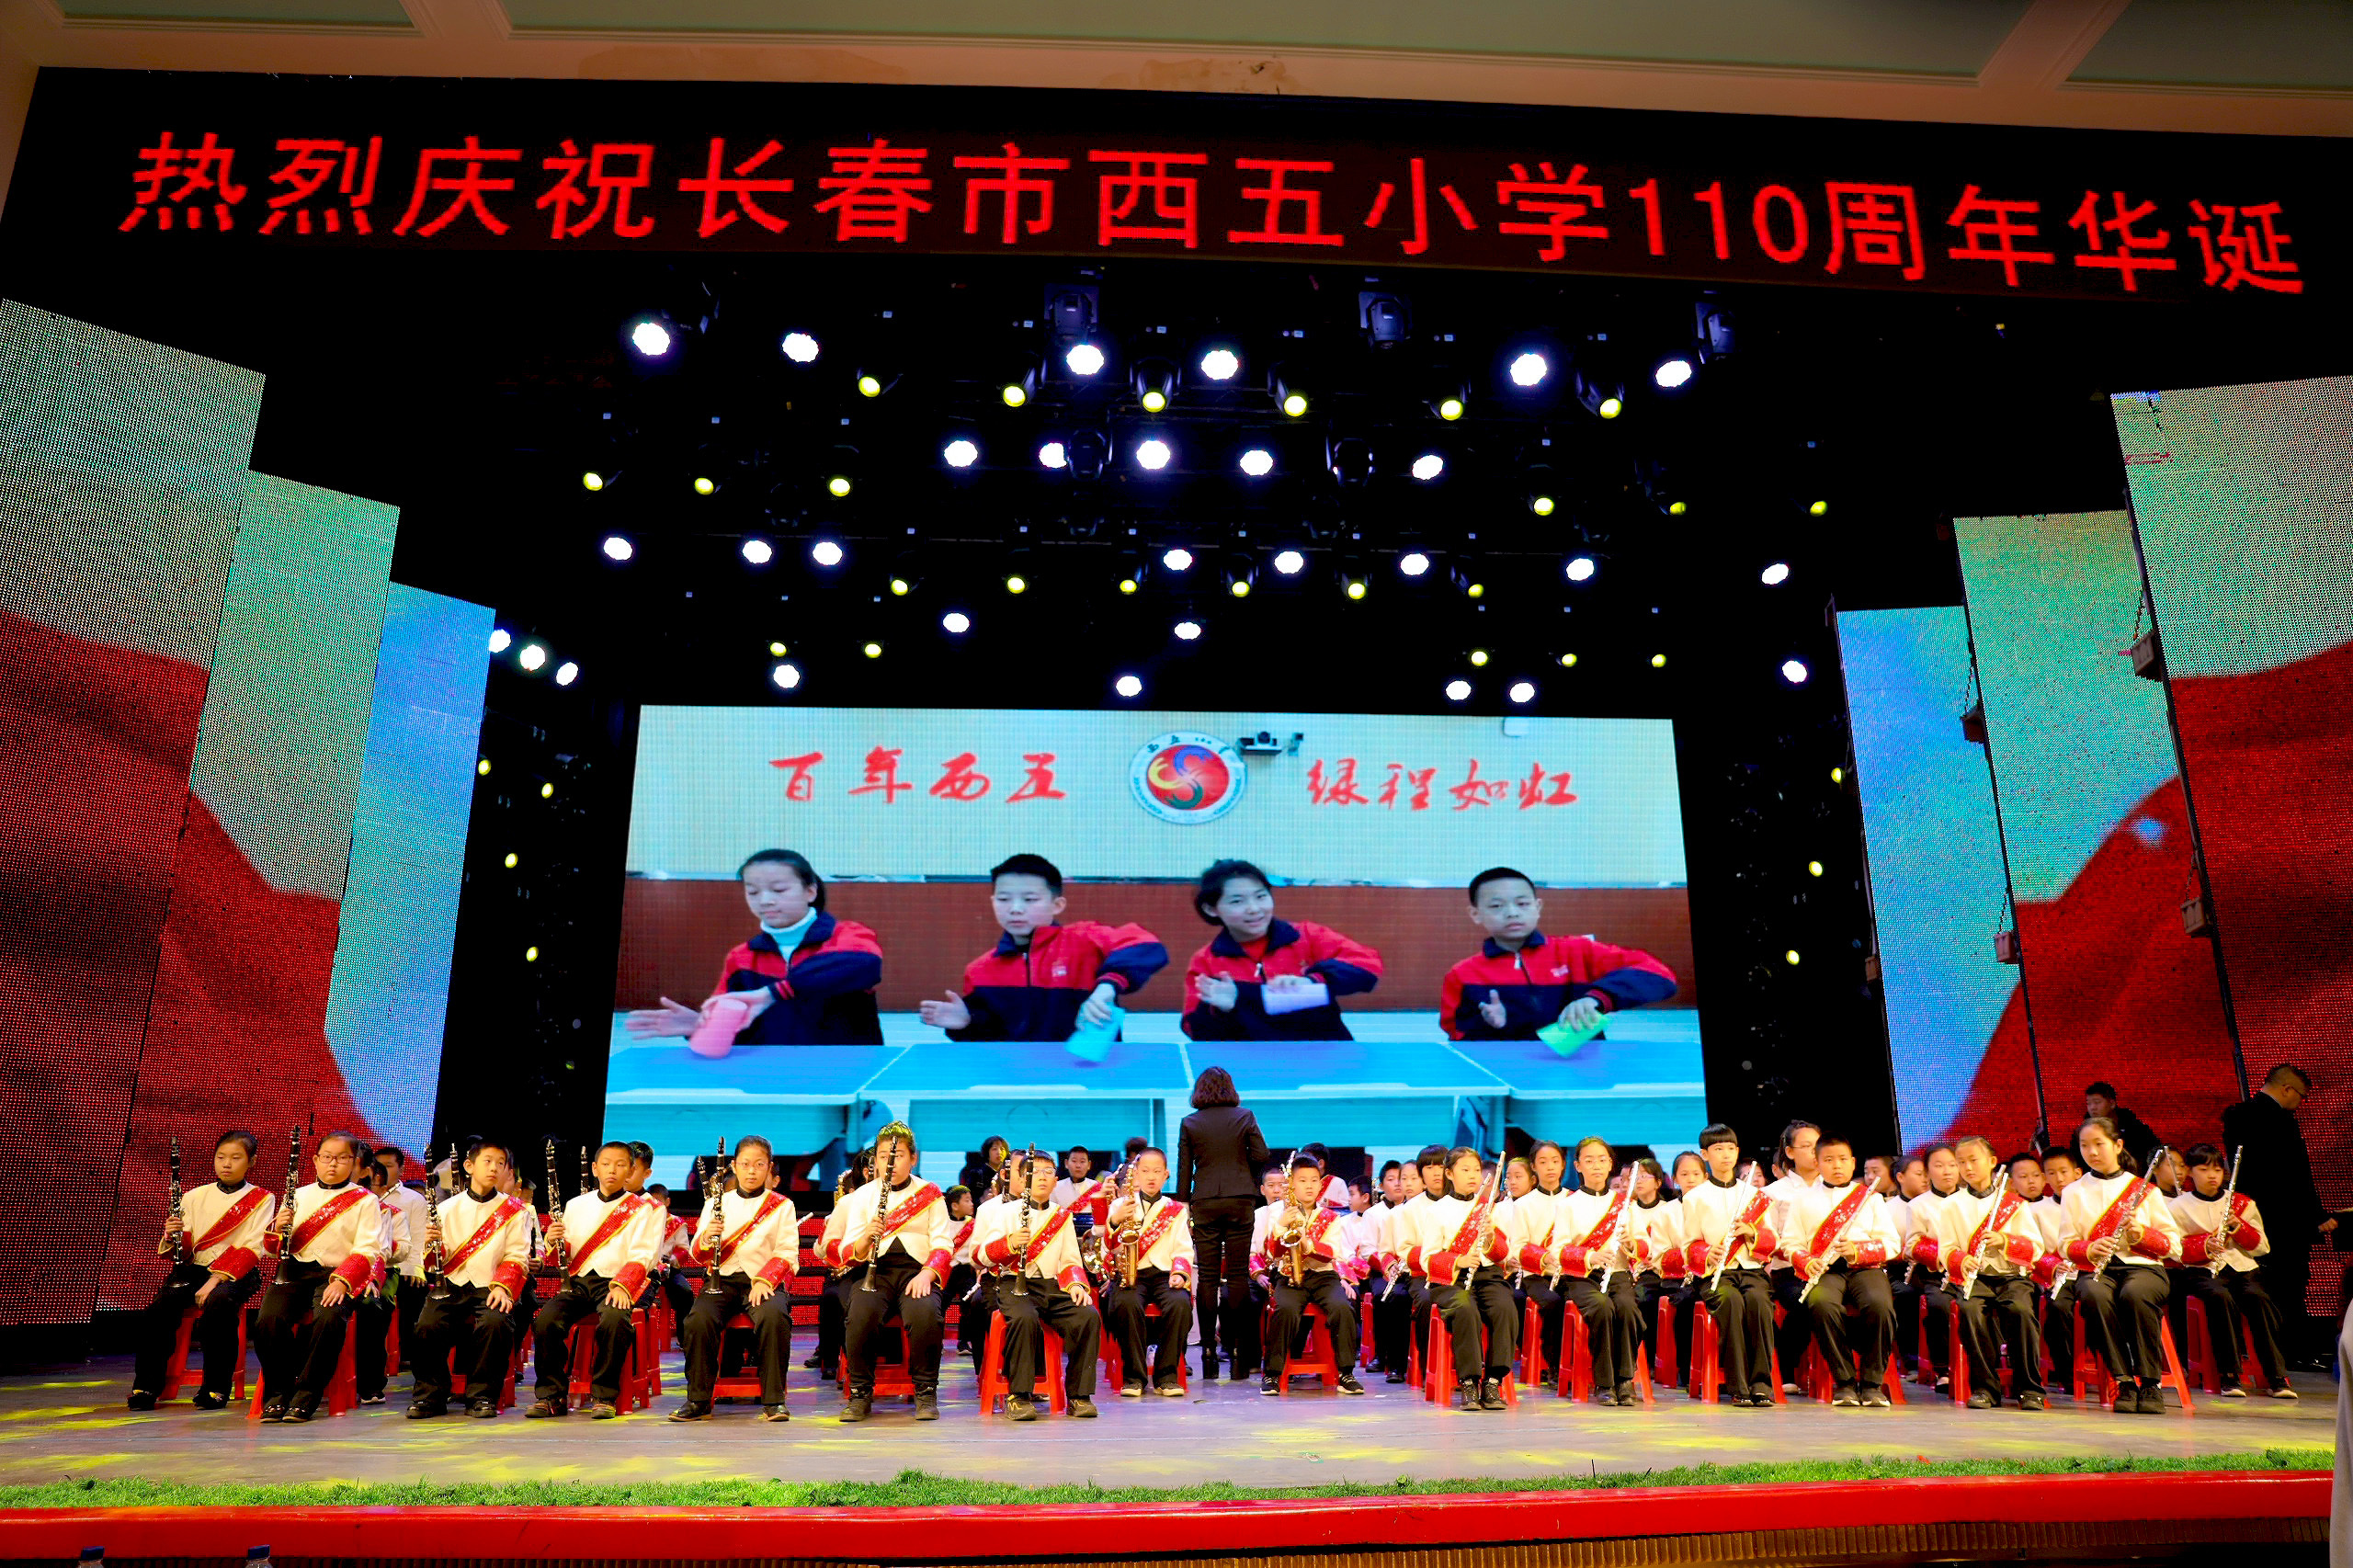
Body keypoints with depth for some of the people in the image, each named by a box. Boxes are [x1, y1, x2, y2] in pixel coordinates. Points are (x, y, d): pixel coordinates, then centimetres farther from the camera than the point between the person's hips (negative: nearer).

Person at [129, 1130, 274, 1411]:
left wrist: (215, 1280, -19)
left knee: (218, 1303, -34)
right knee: (161, 1305, -26)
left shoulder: (261, 1200, 3)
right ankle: (146, 1385, -11)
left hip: (237, 1273, -4)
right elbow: (184, 1251, 7)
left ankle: (216, 1387, -22)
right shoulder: (194, 1196, 13)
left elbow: (250, 1249, -7)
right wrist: (173, 1238, -16)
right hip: (193, 1269, 4)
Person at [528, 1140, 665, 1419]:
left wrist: (621, 1285, -24)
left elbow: (642, 1256, -7)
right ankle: (552, 1394, -8)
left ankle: (605, 1396, -18)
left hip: (617, 1283, -4)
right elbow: (566, 1255, 15)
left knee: (614, 1321, -35)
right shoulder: (576, 1205, 18)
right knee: (546, 1320, -25)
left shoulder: (646, 1208, 4)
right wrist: (554, 1242, -9)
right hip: (577, 1281, 4)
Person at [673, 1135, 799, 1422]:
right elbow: (699, 1256, 10)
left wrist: (765, 1280, -20)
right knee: (699, 1319, -29)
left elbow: (788, 1253, -1)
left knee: (774, 1317, -33)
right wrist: (706, 1238, -14)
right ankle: (698, 1400, -13)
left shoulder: (781, 1206, 8)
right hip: (722, 1280, 2)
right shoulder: (716, 1202, 14)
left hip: (764, 1281, -2)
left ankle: (773, 1401, -21)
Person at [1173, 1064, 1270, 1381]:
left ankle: (1208, 1352, 4)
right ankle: (1239, 1352, 1)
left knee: (1208, 1277, 4)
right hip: (1240, 1200, 0)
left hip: (1204, 1203, 0)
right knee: (1238, 1274, 3)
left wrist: (1184, 1203, 10)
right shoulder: (1245, 1116, 2)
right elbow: (1261, 1155, -2)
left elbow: (1184, 1170, 4)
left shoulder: (1189, 1123, 3)